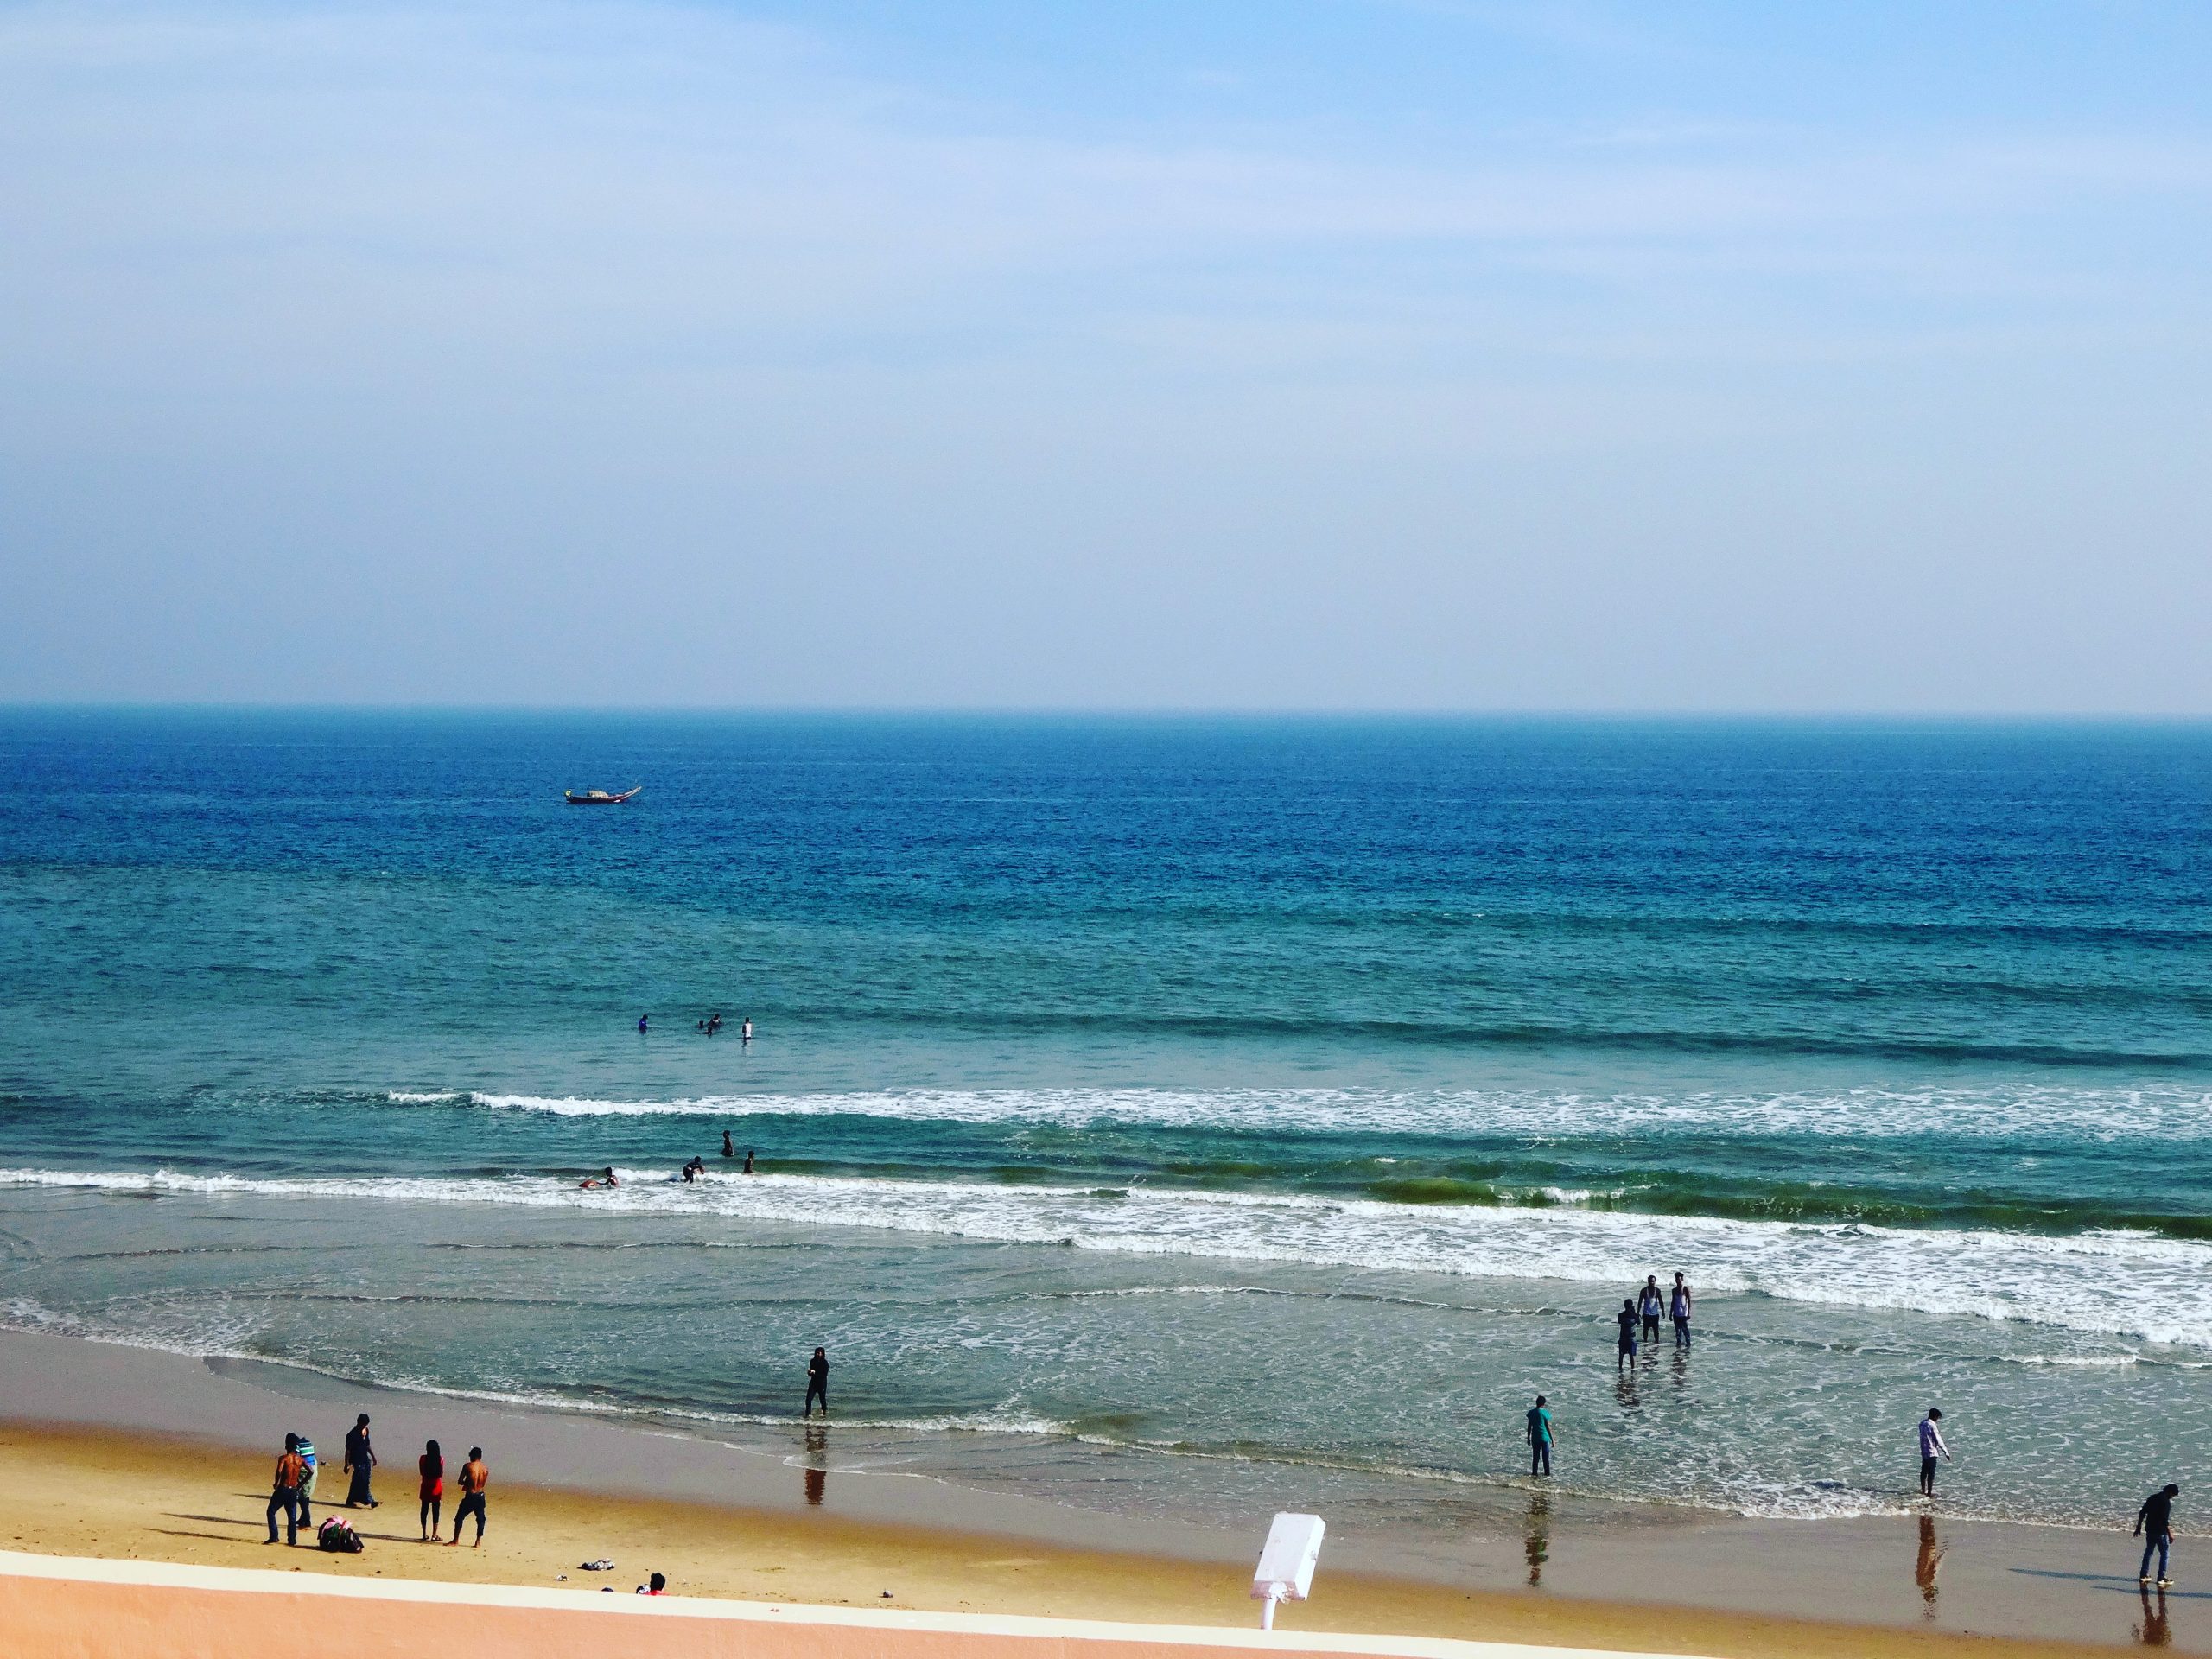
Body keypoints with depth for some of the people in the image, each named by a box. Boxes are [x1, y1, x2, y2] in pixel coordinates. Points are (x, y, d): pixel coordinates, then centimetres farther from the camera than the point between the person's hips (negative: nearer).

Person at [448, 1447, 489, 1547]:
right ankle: (478, 1542, 11)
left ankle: (456, 1540, 12)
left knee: (459, 1518, 9)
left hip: (470, 1497, -4)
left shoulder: (467, 1466, -9)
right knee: (480, 1519, 12)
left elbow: (460, 1481, -4)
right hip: (480, 1496, 4)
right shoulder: (485, 1469, 2)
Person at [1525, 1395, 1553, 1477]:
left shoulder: (1531, 1413, -1)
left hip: (1535, 1438, 3)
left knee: (1535, 1457, 11)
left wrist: (1528, 1438, 15)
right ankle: (1547, 1473, 11)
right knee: (1546, 1458, 7)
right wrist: (1552, 1439, 1)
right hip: (1544, 1437, -3)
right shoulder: (1545, 1413, -11)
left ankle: (1534, 1473, 13)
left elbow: (1529, 1426, 4)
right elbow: (1548, 1427, -7)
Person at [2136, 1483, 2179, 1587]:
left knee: (2148, 1551, 19)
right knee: (2165, 1554, 3)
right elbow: (2165, 1520, -22)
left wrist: (2139, 1527, 19)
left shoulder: (2152, 1498, 8)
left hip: (2149, 1530, 7)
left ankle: (2143, 1575, 22)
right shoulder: (2166, 1502, -16)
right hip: (2160, 1532, -7)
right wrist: (2170, 1534, -17)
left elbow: (2142, 1513, 11)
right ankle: (2161, 1578, 0)